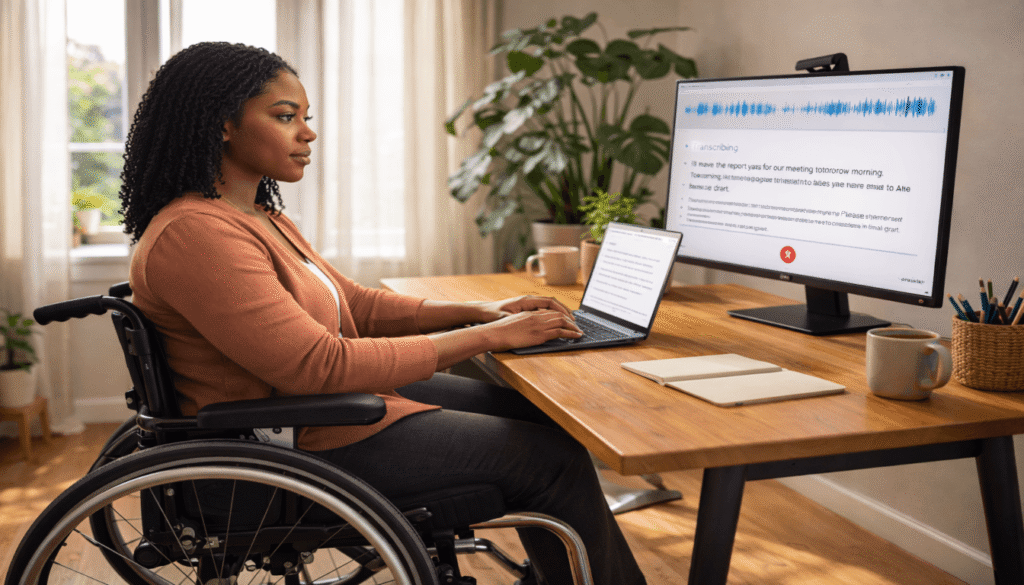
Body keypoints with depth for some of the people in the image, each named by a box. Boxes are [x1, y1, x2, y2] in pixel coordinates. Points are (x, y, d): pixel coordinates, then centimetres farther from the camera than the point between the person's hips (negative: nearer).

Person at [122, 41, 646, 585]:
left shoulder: (256, 215, 11)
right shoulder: (195, 234, -23)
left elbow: (355, 304, 14)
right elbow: (322, 366, -26)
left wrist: (479, 310, 1)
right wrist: (487, 338, -21)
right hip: (302, 443, -10)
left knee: (535, 413, 10)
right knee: (555, 460, -7)